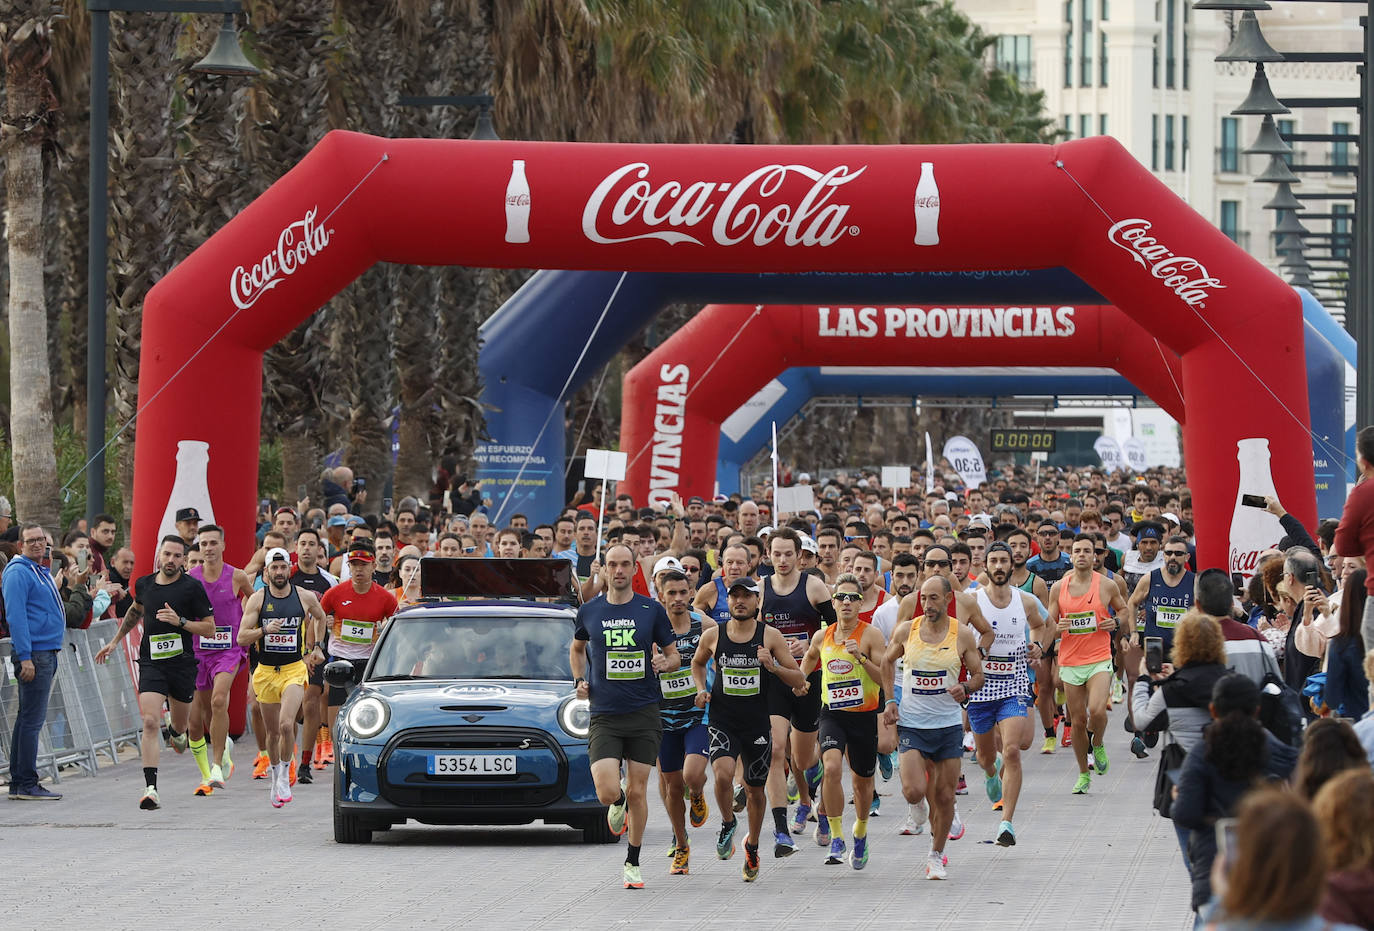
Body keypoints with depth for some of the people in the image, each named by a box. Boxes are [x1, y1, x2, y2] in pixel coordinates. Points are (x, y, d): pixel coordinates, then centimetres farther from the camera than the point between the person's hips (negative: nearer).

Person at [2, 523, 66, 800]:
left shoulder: (41, 572, 19)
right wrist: (25, 658, -22)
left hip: (47, 653, 10)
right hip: (34, 655, -10)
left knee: (28, 718, 12)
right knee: (32, 719, -10)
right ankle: (26, 785, -10)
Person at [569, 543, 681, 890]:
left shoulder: (652, 610, 1)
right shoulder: (589, 611, 5)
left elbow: (674, 655, 9)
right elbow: (577, 647, 25)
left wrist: (664, 662, -14)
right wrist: (579, 680, 8)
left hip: (644, 714, 0)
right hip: (604, 715, 0)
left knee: (637, 791, 1)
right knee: (608, 792, -13)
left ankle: (633, 862, 17)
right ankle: (619, 804, 25)